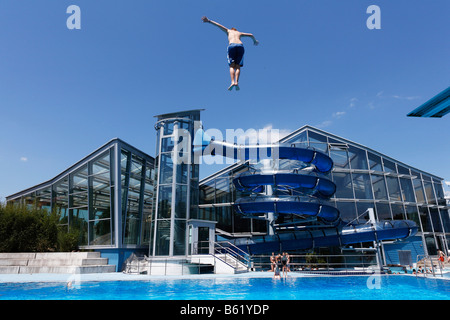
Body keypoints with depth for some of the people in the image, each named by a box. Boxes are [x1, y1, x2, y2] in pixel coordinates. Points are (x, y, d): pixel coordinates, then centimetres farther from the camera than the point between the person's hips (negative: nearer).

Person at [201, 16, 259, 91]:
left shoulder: (228, 31, 32)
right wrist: (255, 41, 62)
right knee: (238, 66, -1)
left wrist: (208, 21, 26)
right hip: (240, 46, 2)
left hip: (231, 45, -2)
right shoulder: (239, 33, 36)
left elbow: (218, 25, 26)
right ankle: (236, 82, -22)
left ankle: (233, 82, -25)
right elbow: (251, 35, 44)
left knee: (232, 66, -6)